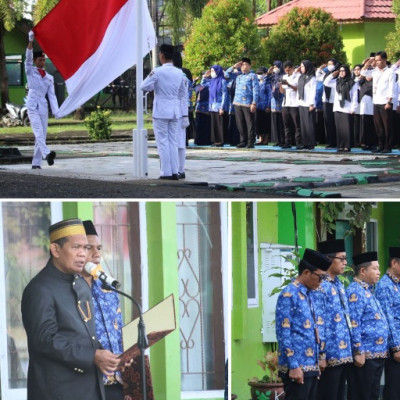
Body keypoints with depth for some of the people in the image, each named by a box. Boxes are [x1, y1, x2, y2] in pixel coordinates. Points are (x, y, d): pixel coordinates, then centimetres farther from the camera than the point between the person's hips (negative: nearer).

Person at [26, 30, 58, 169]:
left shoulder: (49, 78, 16)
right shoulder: (30, 72, 8)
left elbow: (52, 95, 10)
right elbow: (28, 57, -7)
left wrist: (56, 111, -3)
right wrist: (30, 41, -19)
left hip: (43, 108, 5)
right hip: (32, 107, -4)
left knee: (42, 135, 1)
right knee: (38, 131, -21)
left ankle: (36, 162, 3)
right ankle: (46, 153, -41)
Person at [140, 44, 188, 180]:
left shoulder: (157, 72, -12)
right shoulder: (180, 73, 5)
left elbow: (144, 86, -8)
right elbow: (183, 95, 9)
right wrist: (185, 114, 14)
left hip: (161, 112, -5)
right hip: (175, 111, 5)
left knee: (163, 142, -1)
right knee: (173, 141, 11)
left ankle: (166, 172, -2)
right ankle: (174, 172, 9)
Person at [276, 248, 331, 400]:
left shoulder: (308, 295, 16)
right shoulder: (288, 295, -11)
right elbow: (283, 334, -16)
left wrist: (319, 360, 19)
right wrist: (293, 366, -19)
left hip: (312, 367, 9)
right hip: (297, 368, -9)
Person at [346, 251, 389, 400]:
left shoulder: (368, 291, 17)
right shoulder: (355, 292, -14)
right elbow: (353, 325, -19)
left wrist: (384, 349, 21)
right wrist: (358, 352, -21)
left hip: (377, 355, 10)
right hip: (364, 355, -10)